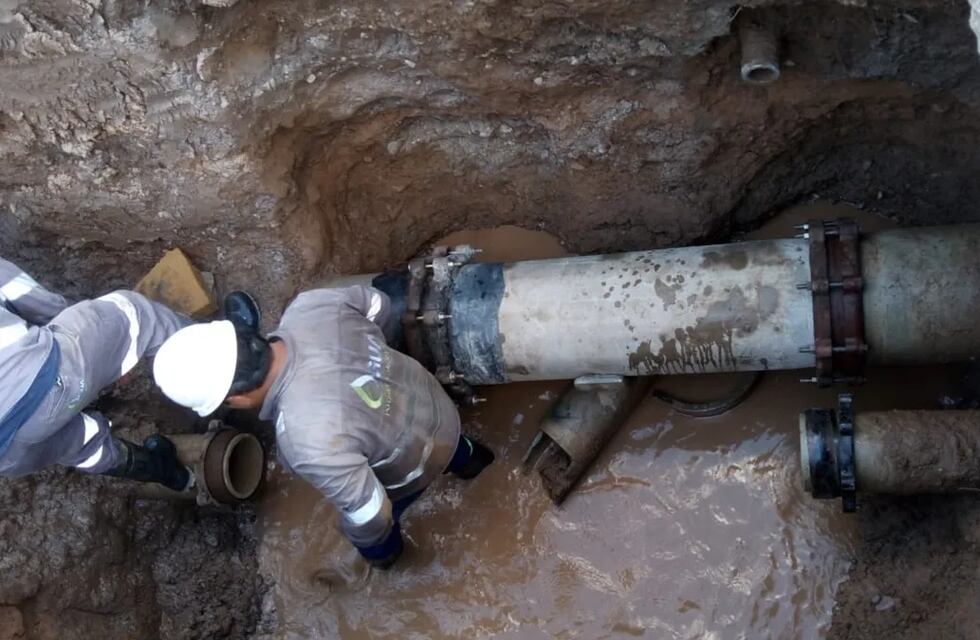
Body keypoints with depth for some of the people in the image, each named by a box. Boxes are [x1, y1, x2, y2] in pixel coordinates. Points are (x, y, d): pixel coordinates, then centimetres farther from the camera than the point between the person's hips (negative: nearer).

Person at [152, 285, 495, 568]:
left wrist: (365, 541, -6)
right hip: (430, 402, 4)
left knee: (369, 533, 30)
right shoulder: (310, 306, -29)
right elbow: (378, 306, -8)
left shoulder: (311, 443, -45)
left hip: (415, 462, -4)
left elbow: (370, 515, -30)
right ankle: (466, 457, 74)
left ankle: (386, 553, 64)